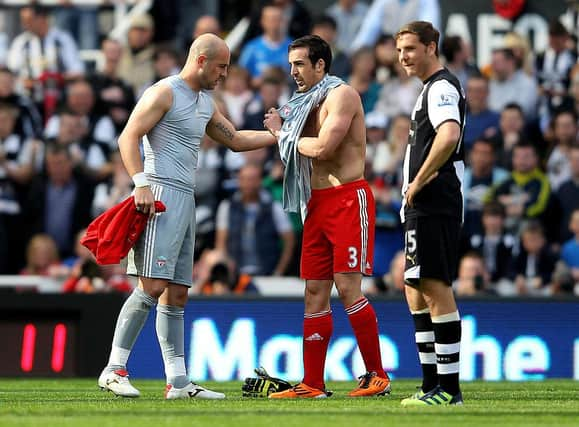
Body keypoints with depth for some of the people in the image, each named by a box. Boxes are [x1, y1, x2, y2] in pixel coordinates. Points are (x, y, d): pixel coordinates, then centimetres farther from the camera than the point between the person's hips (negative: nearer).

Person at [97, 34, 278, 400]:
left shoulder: (206, 104, 22)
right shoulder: (165, 93, -5)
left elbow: (237, 140, 34)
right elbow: (128, 137, -12)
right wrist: (140, 184, -23)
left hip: (185, 201, 9)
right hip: (160, 197, -9)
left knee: (177, 294, 7)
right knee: (152, 286, -16)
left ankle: (177, 381, 7)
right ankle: (114, 370, -15)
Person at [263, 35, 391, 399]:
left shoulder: (342, 95, -8)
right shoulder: (309, 102, 19)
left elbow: (322, 148, -19)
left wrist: (283, 133, -4)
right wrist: (282, 128, 3)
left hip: (347, 198, -9)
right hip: (317, 202, 9)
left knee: (348, 286, -13)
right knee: (315, 291, 5)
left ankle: (377, 375, -7)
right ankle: (313, 384, 6)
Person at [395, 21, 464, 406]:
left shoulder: (441, 87, -12)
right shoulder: (433, 88, 21)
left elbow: (449, 136, -29)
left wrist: (417, 183, -20)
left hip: (433, 206, -11)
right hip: (424, 207, 11)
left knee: (435, 288, -11)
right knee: (417, 290, 14)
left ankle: (449, 388, -11)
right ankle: (433, 384, 19)